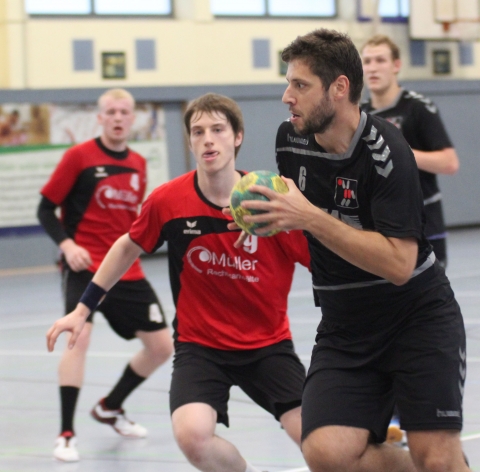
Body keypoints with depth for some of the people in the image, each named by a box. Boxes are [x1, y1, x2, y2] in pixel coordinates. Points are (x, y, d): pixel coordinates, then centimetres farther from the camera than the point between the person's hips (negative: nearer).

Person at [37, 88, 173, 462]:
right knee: (79, 336, -26)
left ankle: (110, 408, 29)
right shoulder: (79, 157, -6)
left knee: (162, 346, 6)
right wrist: (67, 244, -20)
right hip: (85, 267, -6)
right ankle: (66, 434, -19)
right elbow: (46, 209, -4)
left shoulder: (138, 165, 10)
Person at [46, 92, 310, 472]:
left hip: (268, 344, 0)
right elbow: (128, 247, 9)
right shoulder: (167, 201, -9)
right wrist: (83, 309, 12)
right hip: (199, 345, 1)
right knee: (192, 434, -26)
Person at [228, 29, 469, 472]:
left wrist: (309, 217, -30)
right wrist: (262, 211, -1)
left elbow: (399, 264, -27)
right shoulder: (290, 138, 0)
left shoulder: (385, 150, -19)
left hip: (418, 316, -5)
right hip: (345, 328, 5)